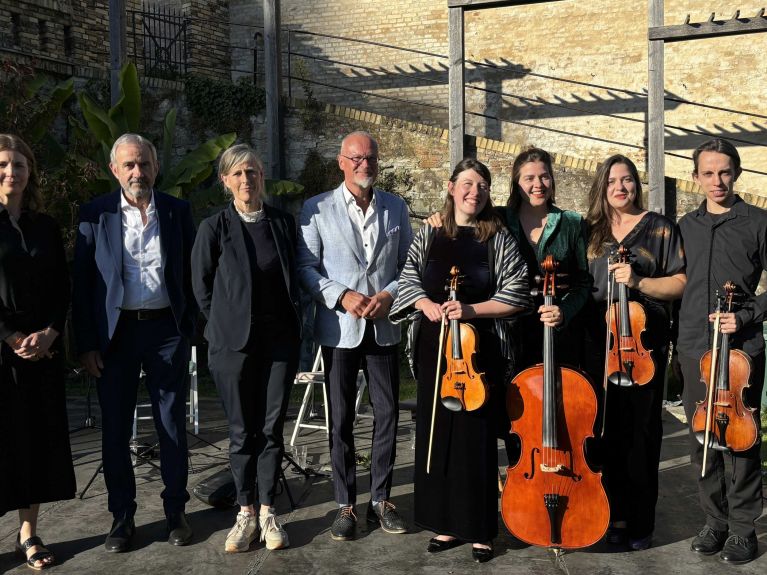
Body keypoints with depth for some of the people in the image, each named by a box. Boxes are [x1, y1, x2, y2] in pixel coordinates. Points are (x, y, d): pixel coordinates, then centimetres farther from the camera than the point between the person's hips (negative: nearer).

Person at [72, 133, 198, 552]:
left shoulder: (177, 211, 3)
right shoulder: (95, 215, 0)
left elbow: (191, 272, 7)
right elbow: (82, 282, 0)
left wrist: (189, 326, 2)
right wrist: (86, 343, -5)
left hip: (167, 329, 0)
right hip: (116, 331, 0)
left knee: (172, 424, 7)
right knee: (115, 428, 7)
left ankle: (175, 511, 21)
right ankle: (122, 516, 21)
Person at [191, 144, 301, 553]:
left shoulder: (284, 223, 5)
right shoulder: (215, 227, -3)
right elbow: (202, 287, 4)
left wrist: (294, 325, 9)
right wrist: (227, 323, 6)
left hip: (279, 339, 2)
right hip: (234, 342, -2)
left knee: (271, 427, 6)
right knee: (242, 430, 6)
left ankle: (267, 512, 17)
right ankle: (246, 513, 18)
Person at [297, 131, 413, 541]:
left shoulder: (396, 208, 9)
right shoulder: (316, 209, 1)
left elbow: (409, 264, 9)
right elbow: (306, 267, -3)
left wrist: (389, 295, -9)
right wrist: (342, 296, -15)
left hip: (384, 327, 2)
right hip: (339, 328, -2)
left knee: (388, 414, 5)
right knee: (341, 420, 5)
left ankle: (381, 499, 19)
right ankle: (346, 504, 17)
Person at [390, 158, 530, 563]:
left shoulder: (498, 238, 1)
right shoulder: (428, 235, 8)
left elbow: (517, 295, -3)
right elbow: (409, 280, 6)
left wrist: (471, 309, -15)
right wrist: (428, 305, -14)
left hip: (479, 349, -2)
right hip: (434, 348, 3)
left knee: (476, 438, 0)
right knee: (437, 435, 6)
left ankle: (480, 530, 12)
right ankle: (446, 524, 19)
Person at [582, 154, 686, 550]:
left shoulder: (659, 227, 3)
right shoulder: (591, 232, 12)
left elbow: (680, 283, -2)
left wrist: (638, 282, -16)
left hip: (644, 345, -3)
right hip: (599, 345, 3)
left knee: (640, 432, 0)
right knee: (608, 431, 7)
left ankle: (641, 522, 12)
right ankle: (615, 514, 20)